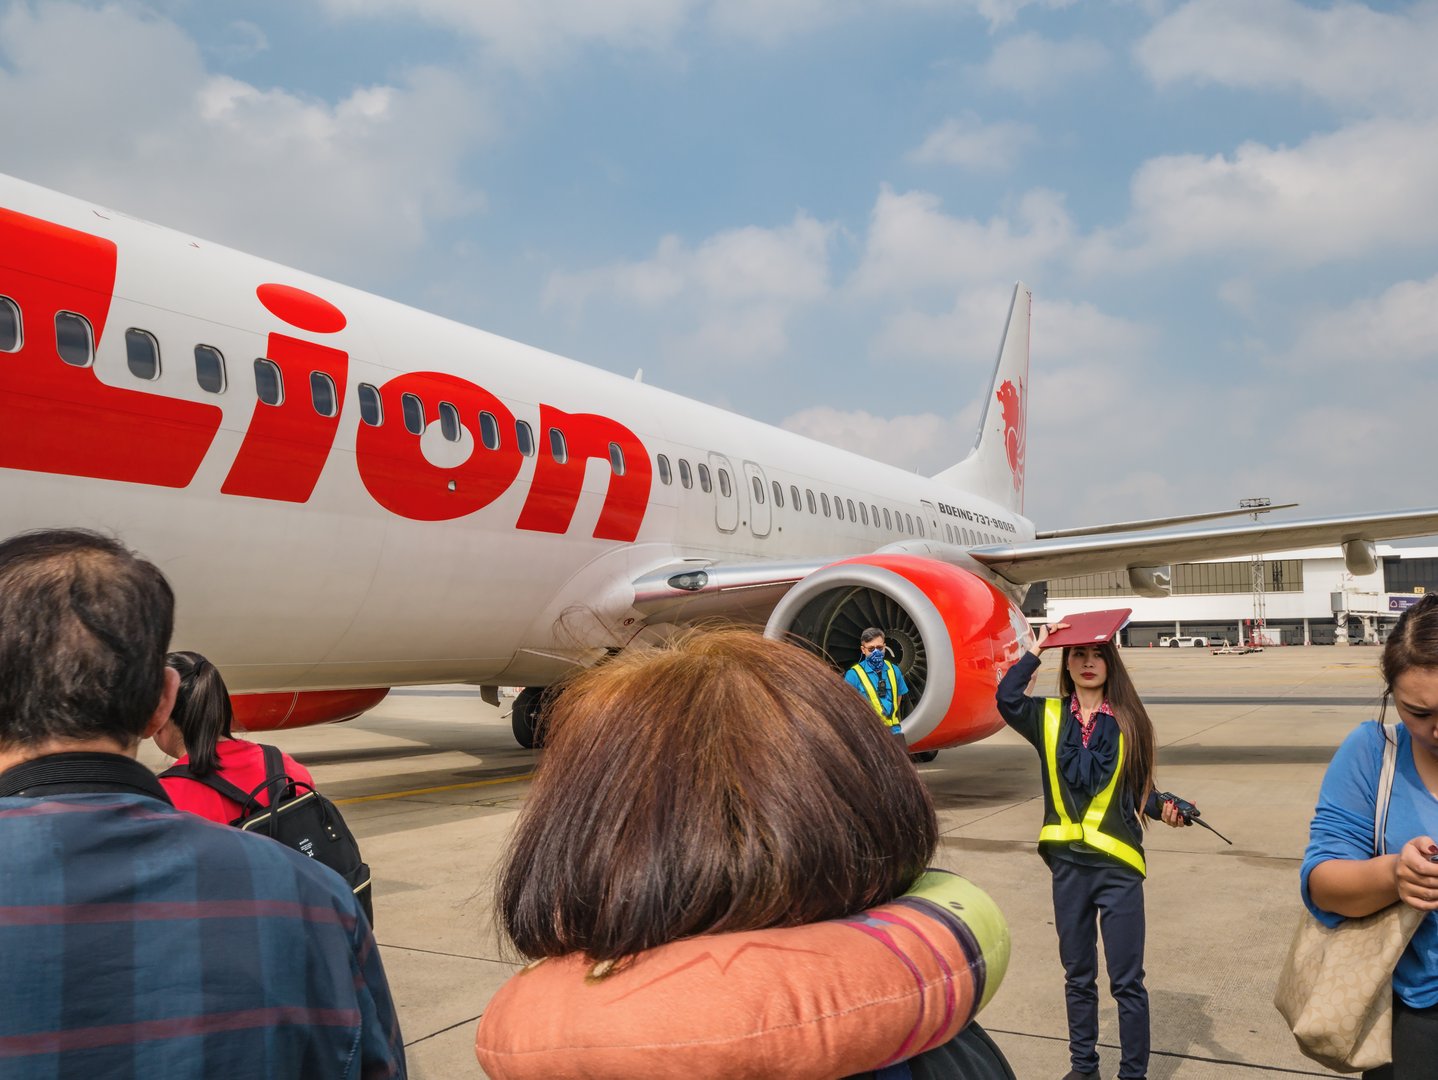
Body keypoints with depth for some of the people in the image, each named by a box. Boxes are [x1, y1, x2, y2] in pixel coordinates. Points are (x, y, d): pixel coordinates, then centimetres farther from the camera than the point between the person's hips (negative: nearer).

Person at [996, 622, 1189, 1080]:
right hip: (1067, 862, 2)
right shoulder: (1048, 717, 1)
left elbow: (1140, 787, 4)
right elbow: (1006, 699, -18)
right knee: (1078, 976, 17)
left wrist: (1163, 809, -17)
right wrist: (1037, 648, -12)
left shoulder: (1128, 721, -1)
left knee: (1127, 980, 3)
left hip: (1117, 865, -2)